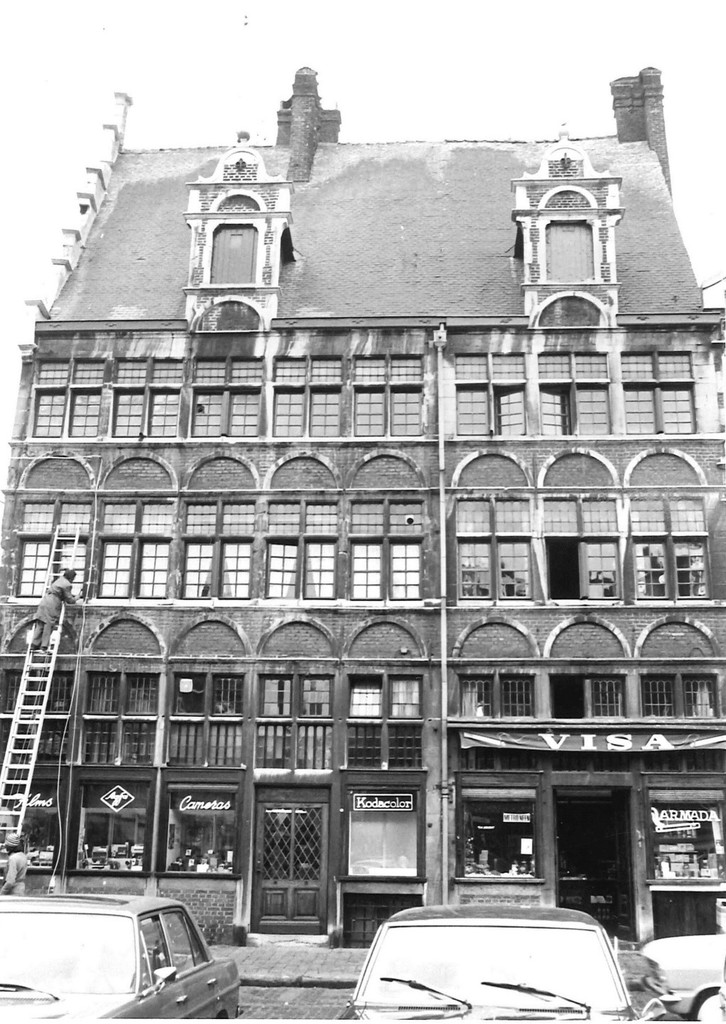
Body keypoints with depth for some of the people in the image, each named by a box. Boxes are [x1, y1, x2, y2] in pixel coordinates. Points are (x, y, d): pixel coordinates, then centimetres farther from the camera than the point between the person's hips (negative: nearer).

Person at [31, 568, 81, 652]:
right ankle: (44, 646, -5)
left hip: (44, 601, 8)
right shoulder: (67, 585, -7)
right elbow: (69, 599, -4)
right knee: (49, 625, -5)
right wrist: (75, 600, 17)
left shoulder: (59, 580, 19)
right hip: (52, 605, -8)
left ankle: (35, 644, 9)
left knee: (40, 624, 8)